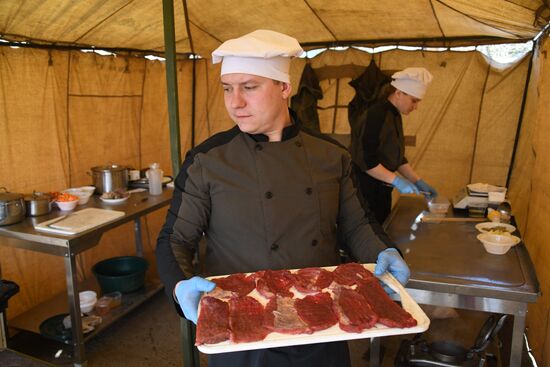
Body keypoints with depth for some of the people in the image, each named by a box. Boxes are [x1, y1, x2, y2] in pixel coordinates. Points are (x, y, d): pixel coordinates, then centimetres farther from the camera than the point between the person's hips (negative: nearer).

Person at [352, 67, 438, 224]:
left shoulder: (394, 116, 10)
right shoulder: (377, 115, -19)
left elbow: (397, 158, 15)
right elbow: (365, 160, -25)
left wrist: (418, 182, 10)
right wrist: (397, 181, -22)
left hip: (381, 189, 10)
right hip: (366, 189, -9)